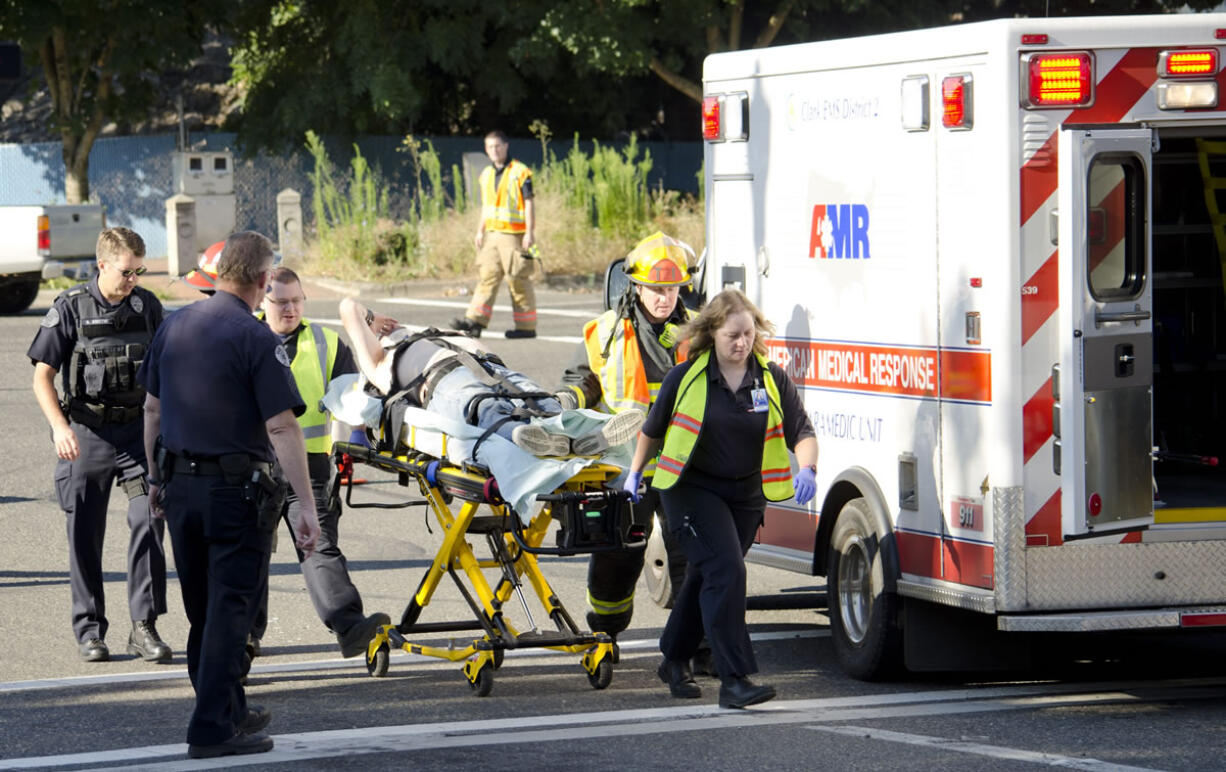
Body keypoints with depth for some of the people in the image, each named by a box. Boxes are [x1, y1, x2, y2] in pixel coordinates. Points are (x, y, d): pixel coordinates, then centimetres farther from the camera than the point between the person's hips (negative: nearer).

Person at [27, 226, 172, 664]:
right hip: (87, 434, -2)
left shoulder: (147, 306, 5)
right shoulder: (71, 309, -5)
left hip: (138, 430, 2)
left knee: (148, 520, -12)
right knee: (85, 535, 4)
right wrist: (59, 426, -18)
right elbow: (42, 376, -5)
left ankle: (144, 626, -8)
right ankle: (89, 630, 15)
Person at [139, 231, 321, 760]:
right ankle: (212, 729, -5)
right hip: (236, 488, -7)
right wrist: (306, 506, -18)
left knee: (202, 610, 17)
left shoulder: (173, 327, 6)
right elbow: (281, 428, -18)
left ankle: (226, 710, 30)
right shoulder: (256, 339, -15)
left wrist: (157, 477, 24)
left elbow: (152, 408, 13)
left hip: (179, 484, 7)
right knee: (230, 609, -2)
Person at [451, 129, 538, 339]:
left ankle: (526, 327, 2)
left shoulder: (520, 172, -6)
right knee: (487, 277, 0)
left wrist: (530, 232, -14)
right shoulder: (486, 175, 15)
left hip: (513, 235, -6)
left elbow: (529, 203, -8)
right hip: (492, 234, 6)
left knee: (518, 281, -3)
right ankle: (474, 322, -6)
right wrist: (480, 231, 17)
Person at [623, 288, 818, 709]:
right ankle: (735, 678, -23)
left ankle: (675, 661, 37)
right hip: (692, 488, -4)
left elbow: (802, 431, -6)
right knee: (726, 571, -19)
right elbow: (653, 428, 6)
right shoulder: (686, 378, -8)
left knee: (706, 576, 16)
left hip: (746, 493, 4)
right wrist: (635, 472, 14)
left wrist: (806, 469, -26)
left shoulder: (773, 379, -2)